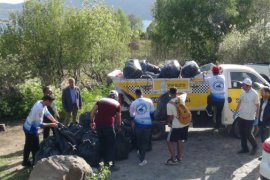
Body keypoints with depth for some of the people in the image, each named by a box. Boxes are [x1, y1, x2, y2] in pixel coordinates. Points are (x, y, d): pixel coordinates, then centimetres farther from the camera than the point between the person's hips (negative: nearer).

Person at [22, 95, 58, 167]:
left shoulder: (40, 102, -4)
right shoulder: (40, 108, -32)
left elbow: (47, 113, 6)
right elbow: (39, 124, -26)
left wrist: (55, 121, -2)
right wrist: (51, 124, -18)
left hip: (27, 127, 10)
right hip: (31, 129, -10)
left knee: (28, 145, 23)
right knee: (35, 147, 6)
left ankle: (25, 161, 37)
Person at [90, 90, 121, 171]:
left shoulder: (101, 101, 16)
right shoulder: (117, 104, 9)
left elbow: (92, 111, 7)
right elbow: (118, 118, 15)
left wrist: (92, 122, 15)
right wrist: (119, 126, 31)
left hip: (98, 124, 4)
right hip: (108, 125, -4)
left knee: (102, 144, 17)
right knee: (111, 145, 7)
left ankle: (104, 163, 27)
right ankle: (111, 165, 9)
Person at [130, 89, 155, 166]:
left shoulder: (133, 103, -2)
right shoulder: (149, 101, -3)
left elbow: (131, 114, 12)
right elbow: (152, 112, 8)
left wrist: (133, 122, 30)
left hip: (138, 124, 1)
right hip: (147, 123, -1)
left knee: (139, 140, 21)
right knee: (145, 141, 7)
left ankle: (141, 153, 38)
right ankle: (142, 159, 2)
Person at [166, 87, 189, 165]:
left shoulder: (169, 104, -18)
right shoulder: (181, 98, -4)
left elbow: (171, 117, -11)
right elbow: (185, 94, 21)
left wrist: (169, 122, 8)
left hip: (176, 126, -6)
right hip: (185, 124, 6)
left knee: (169, 141, 9)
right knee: (180, 140, 22)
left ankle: (174, 159, 10)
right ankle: (179, 156, 32)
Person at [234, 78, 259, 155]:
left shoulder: (254, 94, -17)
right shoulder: (243, 92, 1)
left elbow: (257, 106, -12)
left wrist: (257, 117, -12)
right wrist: (236, 112, 13)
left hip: (249, 118, -6)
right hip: (241, 116, 6)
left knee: (248, 134, 2)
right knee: (242, 133, 12)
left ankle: (255, 146, 27)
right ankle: (244, 148, 26)